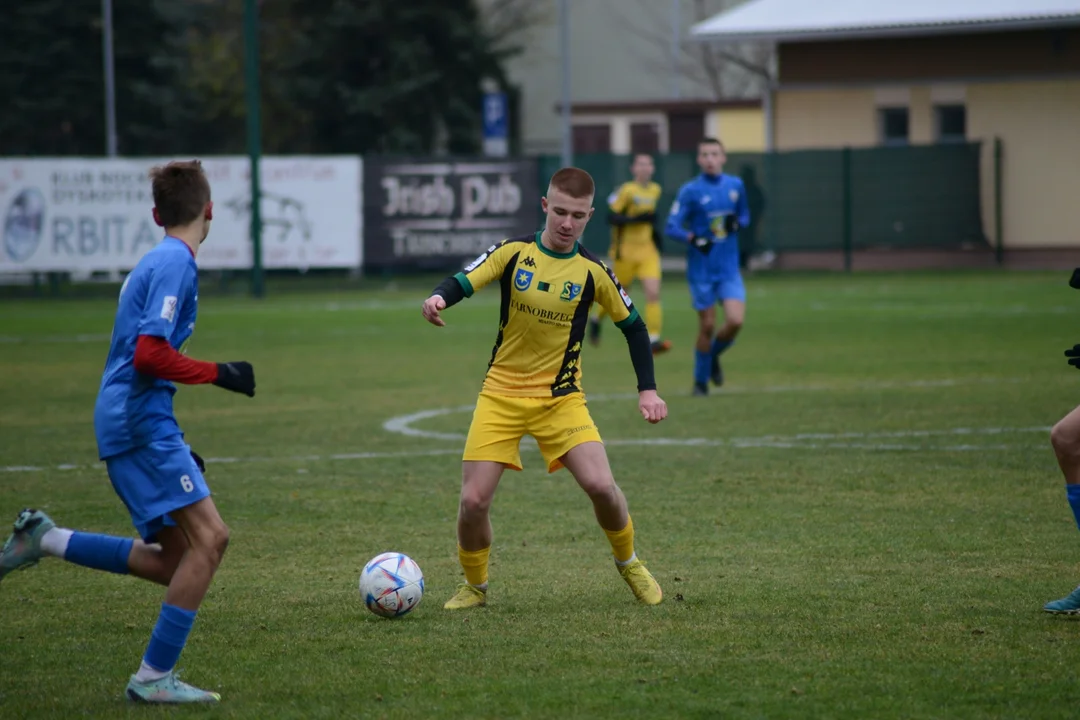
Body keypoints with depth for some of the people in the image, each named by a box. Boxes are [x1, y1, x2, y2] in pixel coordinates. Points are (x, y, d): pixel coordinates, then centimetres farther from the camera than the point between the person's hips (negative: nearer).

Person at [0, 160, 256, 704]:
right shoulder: (176, 263, -11)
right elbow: (150, 354, -21)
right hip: (141, 421, -10)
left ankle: (44, 540, 9)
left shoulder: (157, 261, 20)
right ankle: (153, 678, -12)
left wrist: (176, 447, 28)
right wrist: (219, 374, -11)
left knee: (176, 560, 7)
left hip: (131, 425, 10)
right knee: (207, 537, -12)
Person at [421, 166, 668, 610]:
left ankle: (628, 563, 12)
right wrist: (439, 298, -37)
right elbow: (463, 282, -13)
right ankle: (474, 586, 17)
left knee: (601, 486, -18)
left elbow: (632, 325, 7)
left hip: (561, 398, 0)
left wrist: (647, 390, 1)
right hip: (501, 394, 0)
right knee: (473, 500, -10)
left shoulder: (592, 271, -4)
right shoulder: (513, 252, -6)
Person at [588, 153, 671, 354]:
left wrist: (654, 232, 12)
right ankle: (596, 319, 41)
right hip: (626, 250, -4)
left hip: (648, 249, 4)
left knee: (653, 293, -13)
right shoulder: (627, 190, -13)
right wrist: (637, 219, -27)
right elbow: (611, 217, -18)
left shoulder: (656, 190, 7)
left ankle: (653, 339, -17)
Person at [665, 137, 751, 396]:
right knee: (707, 326, 1)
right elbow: (672, 227, -9)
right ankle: (700, 381, 20)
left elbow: (745, 216, 18)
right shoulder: (690, 191, -6)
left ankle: (714, 355, 19)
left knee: (735, 321, -12)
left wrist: (737, 223, -5)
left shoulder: (735, 185, 5)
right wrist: (693, 238, -28)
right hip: (701, 270, -3)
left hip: (729, 269, 3)